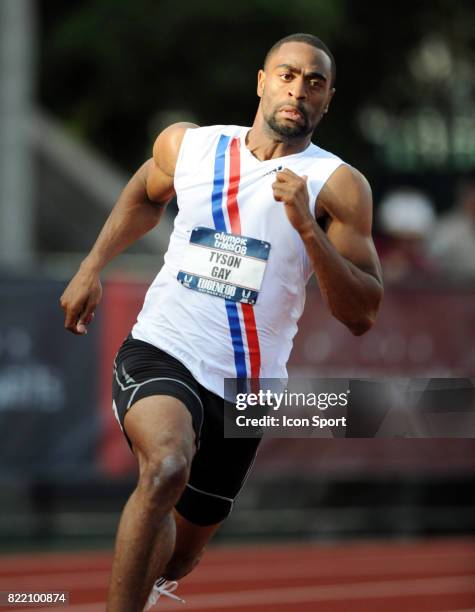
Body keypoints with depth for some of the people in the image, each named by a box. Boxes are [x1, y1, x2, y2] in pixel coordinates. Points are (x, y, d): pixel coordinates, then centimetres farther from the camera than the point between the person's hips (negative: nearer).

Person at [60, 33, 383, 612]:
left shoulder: (338, 187, -6)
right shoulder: (186, 145, 3)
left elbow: (360, 314, -12)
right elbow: (144, 195, 27)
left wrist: (307, 227, -23)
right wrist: (91, 267, 19)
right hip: (159, 353, -1)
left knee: (180, 551, 15)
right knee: (167, 468, -34)